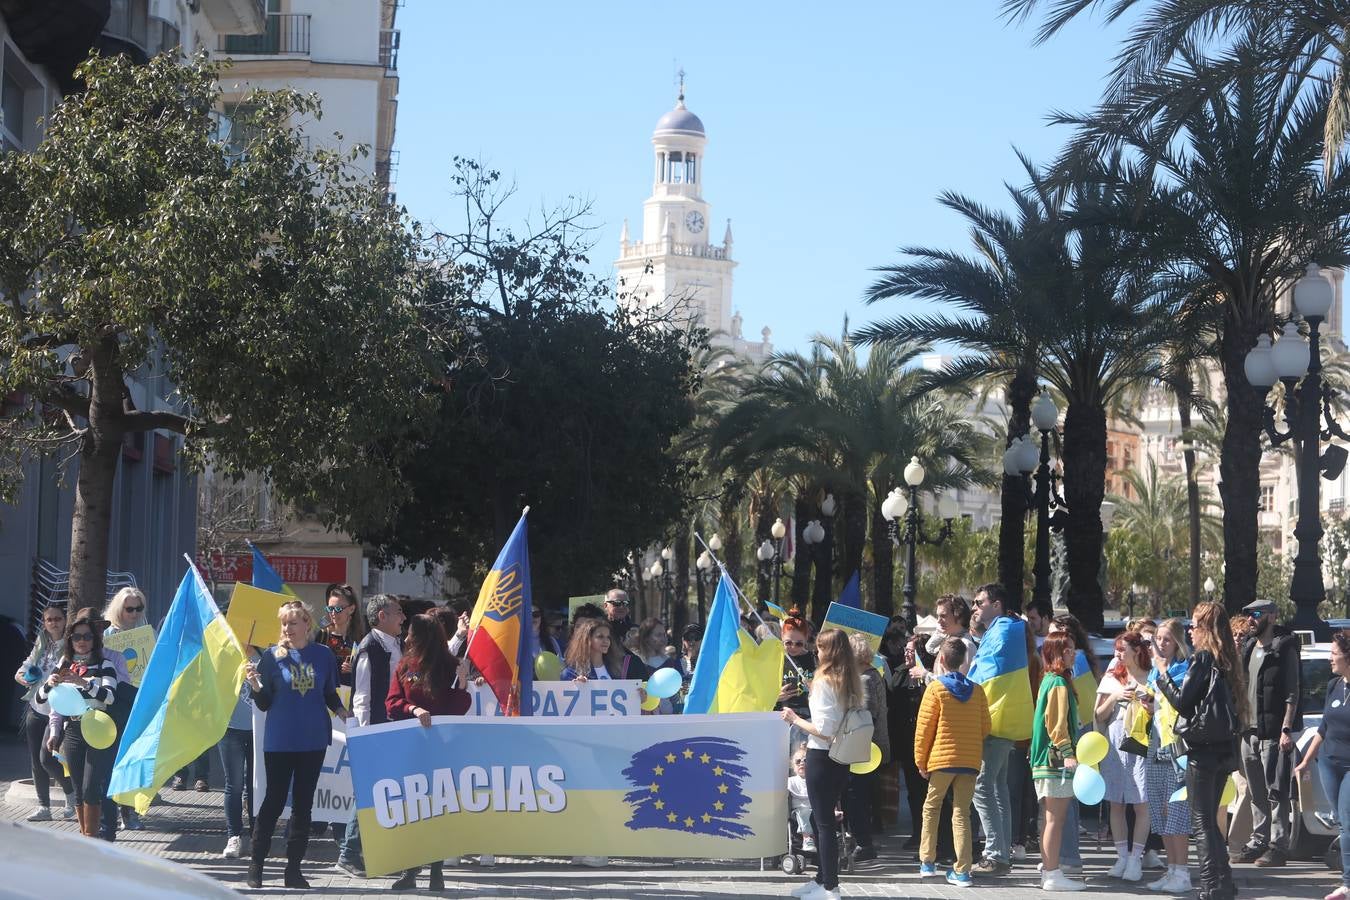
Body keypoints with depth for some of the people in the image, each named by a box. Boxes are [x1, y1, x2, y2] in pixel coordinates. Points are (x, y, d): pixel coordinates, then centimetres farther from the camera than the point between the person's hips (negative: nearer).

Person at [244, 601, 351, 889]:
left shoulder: (323, 654, 2)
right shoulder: (273, 656, -3)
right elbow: (264, 704, -2)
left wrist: (341, 712, -5)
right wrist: (256, 685, -21)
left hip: (313, 740, 2)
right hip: (280, 741, -2)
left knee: (303, 803, 7)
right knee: (274, 800, 0)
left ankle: (293, 868, 14)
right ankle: (256, 865, 11)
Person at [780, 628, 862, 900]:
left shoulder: (824, 681, -16)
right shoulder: (852, 682, 6)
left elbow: (824, 730, -21)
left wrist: (795, 719, -7)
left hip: (821, 757, -8)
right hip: (842, 757, 8)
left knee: (823, 822, -1)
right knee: (821, 818, 19)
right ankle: (823, 878, 28)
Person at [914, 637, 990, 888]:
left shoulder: (936, 689, -5)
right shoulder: (977, 690, 5)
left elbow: (924, 729, -5)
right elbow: (985, 728, 7)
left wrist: (921, 761, 3)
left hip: (941, 759, -3)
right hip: (970, 761, 3)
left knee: (931, 808, 14)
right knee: (962, 813, 4)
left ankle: (927, 862, 16)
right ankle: (962, 871, -2)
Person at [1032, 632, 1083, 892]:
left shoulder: (1049, 680, 15)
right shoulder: (1059, 683, -14)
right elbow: (1057, 724, -20)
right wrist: (1068, 753, -22)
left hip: (1047, 761, 10)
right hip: (1057, 762, -10)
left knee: (1052, 819, 14)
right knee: (1055, 819, -7)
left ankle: (1047, 871, 18)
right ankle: (1052, 875, -6)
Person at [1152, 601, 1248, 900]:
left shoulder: (1203, 658, -13)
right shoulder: (1226, 660, 12)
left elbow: (1182, 701, -13)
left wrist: (1162, 674, -1)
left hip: (1203, 750, -8)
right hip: (1224, 749, 8)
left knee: (1201, 822, -3)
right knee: (1210, 820, 17)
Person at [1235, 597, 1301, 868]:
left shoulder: (1284, 648, -7)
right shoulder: (1248, 647, 16)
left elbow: (1292, 693, -11)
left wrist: (1286, 729, -18)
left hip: (1273, 733, -8)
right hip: (1249, 731, 8)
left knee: (1276, 792, -6)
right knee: (1256, 793, 13)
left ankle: (1278, 846, -4)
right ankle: (1259, 841, 20)